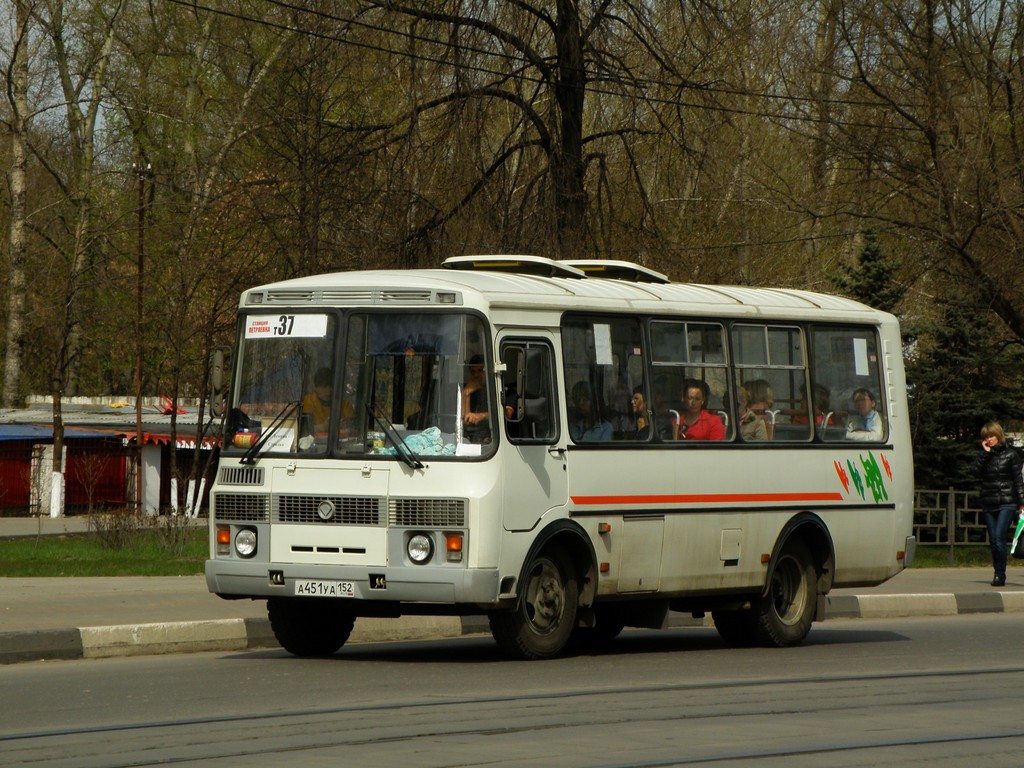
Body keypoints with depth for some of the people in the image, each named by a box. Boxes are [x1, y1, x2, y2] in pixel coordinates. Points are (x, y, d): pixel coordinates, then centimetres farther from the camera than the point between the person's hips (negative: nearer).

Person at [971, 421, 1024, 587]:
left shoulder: (1010, 454, 2)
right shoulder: (983, 455, 13)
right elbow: (975, 471, -4)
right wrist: (984, 452, -7)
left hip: (1006, 503, -4)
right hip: (988, 503, 5)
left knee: (999, 537, -16)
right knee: (993, 541, 6)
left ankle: (1000, 574, -14)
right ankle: (998, 574, 13)